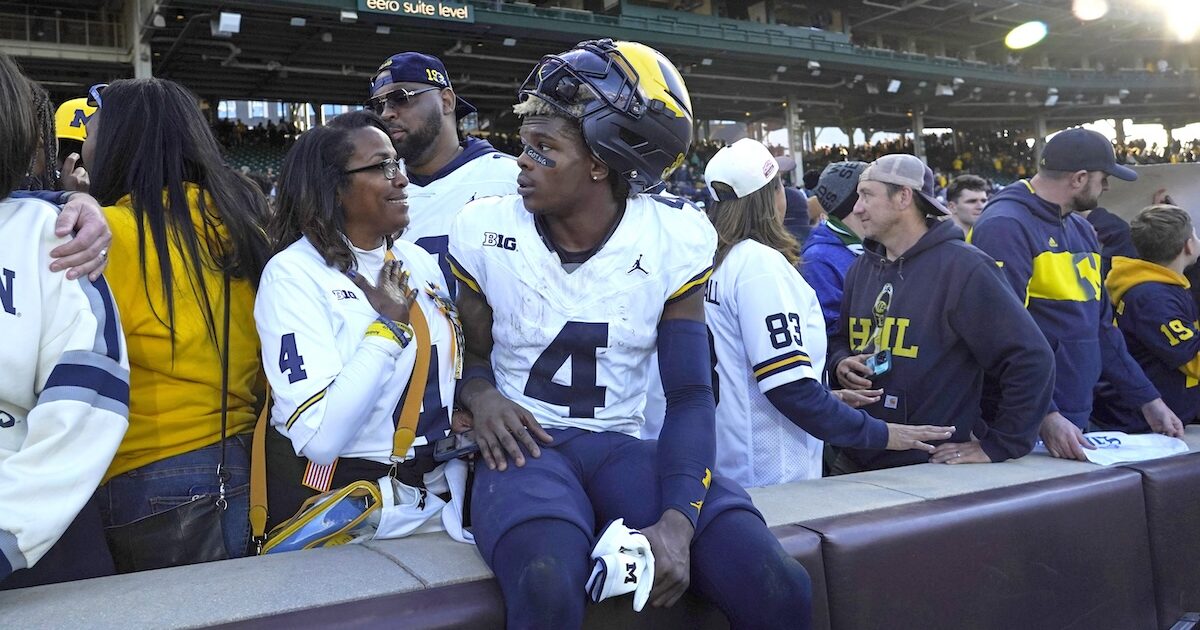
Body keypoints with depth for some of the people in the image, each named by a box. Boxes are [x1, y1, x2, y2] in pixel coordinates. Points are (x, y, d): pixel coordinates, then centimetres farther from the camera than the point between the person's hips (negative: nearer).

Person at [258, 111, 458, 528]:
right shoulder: (293, 273, -12)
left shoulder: (419, 261, 9)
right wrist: (389, 325, -17)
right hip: (334, 494, -4)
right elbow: (319, 438, -23)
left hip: (432, 483, 5)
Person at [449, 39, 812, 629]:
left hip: (622, 447, 1)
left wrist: (677, 520, -20)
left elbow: (690, 395, -4)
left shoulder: (673, 239, -4)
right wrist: (481, 395, -14)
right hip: (525, 447, -1)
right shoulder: (486, 229, -2)